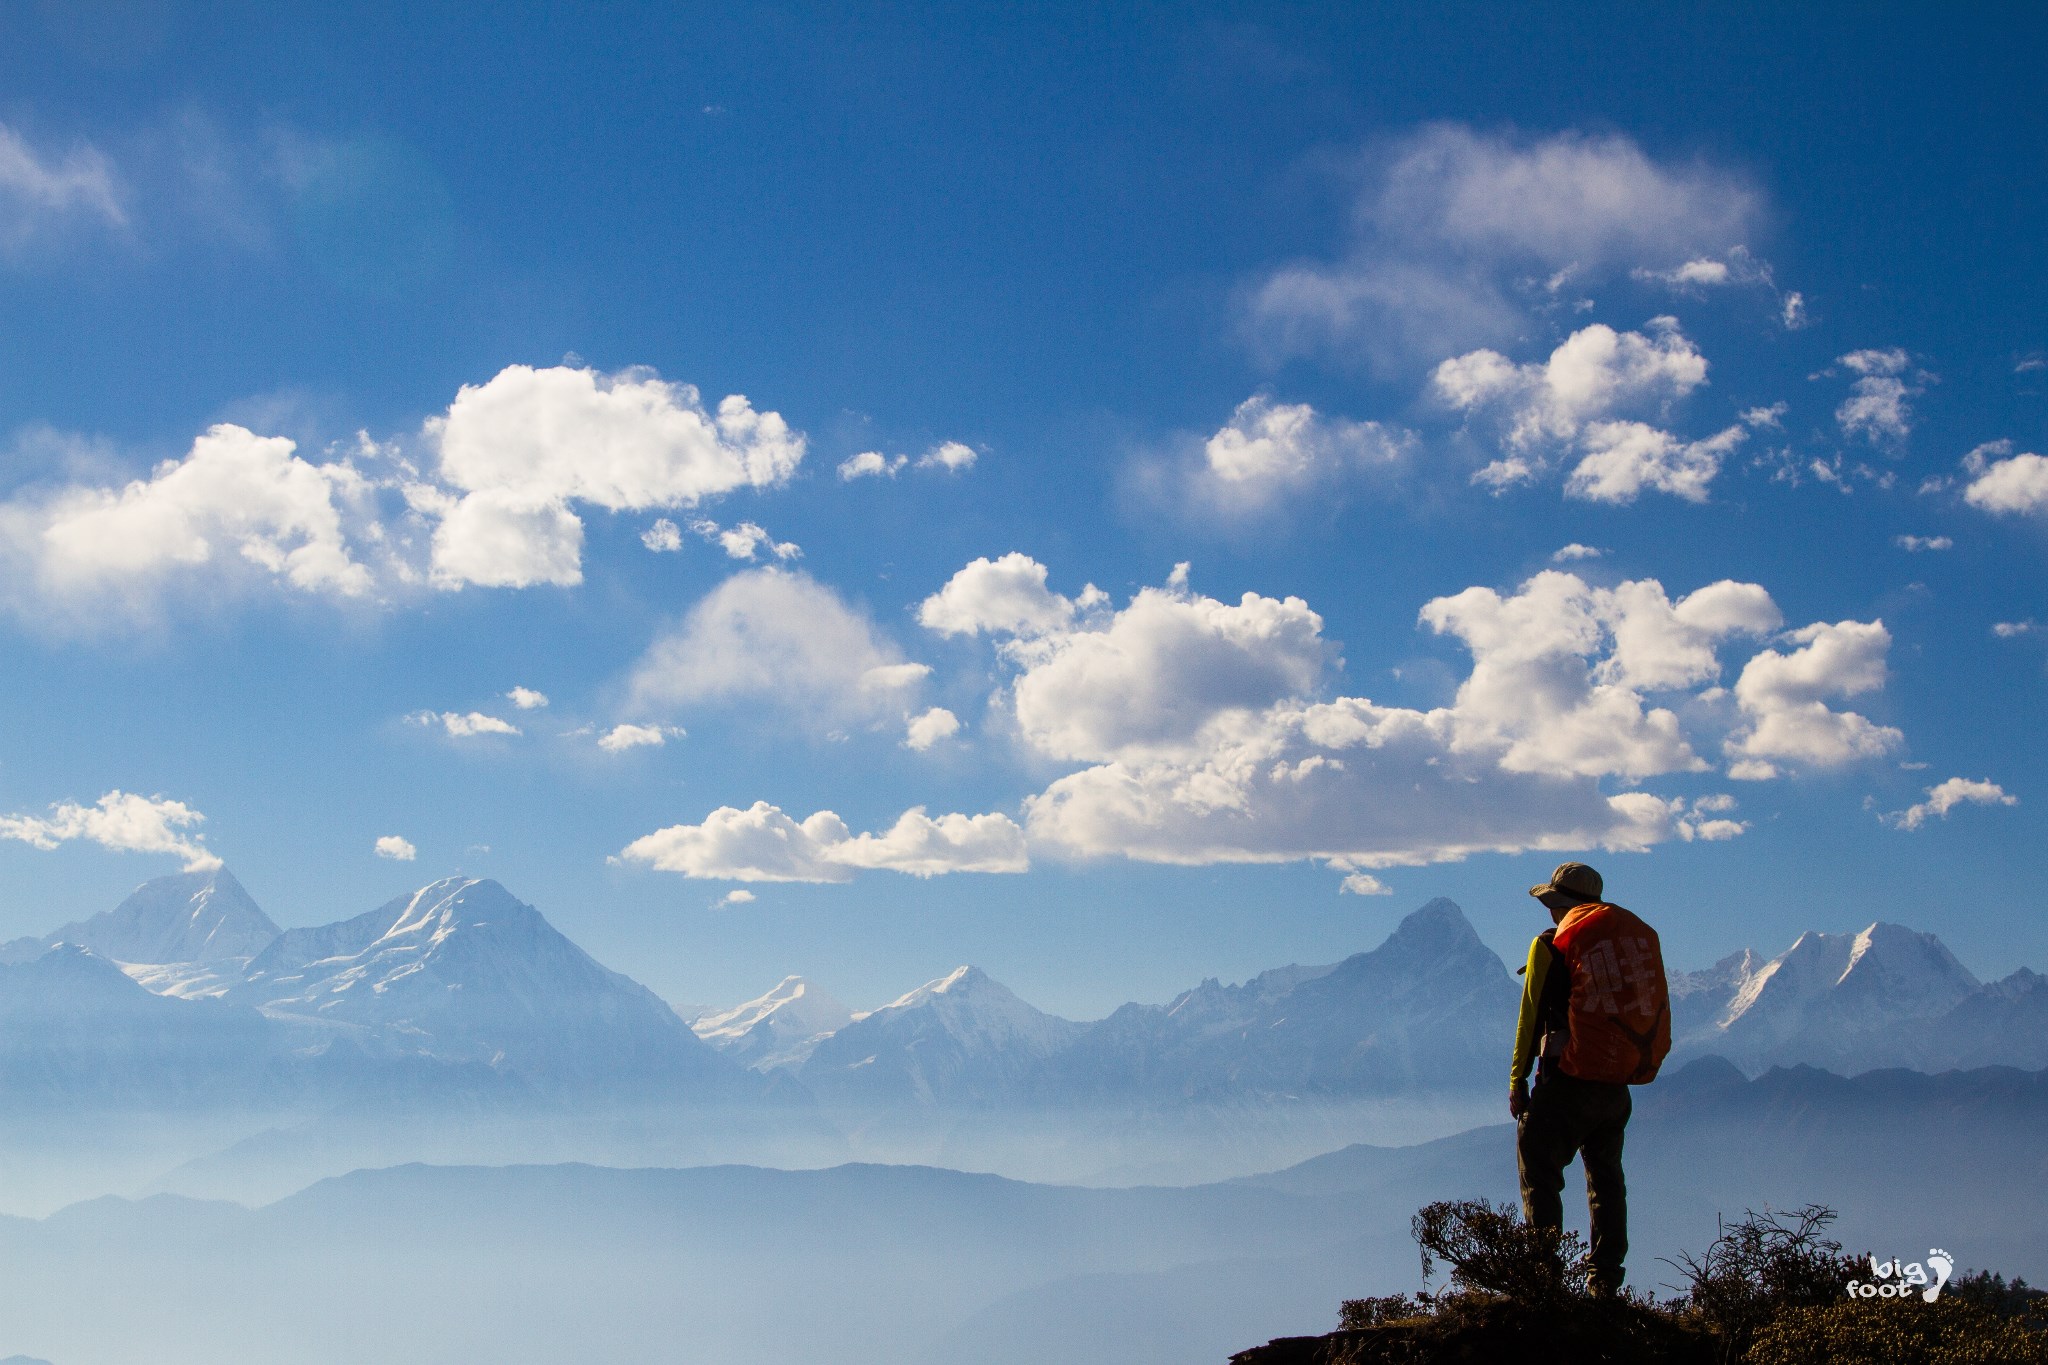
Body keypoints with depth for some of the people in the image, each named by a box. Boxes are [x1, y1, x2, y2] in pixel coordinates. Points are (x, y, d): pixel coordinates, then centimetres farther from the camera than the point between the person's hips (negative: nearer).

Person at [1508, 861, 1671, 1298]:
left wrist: (1518, 1082, 3)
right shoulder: (1642, 934, 9)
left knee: (1539, 1172, 2)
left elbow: (1532, 1019, -4)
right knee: (1607, 1176, 17)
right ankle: (1605, 1280, 16)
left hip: (1570, 1079, -6)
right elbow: (1657, 1007, 13)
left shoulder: (1553, 945, -6)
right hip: (1619, 1083, 6)